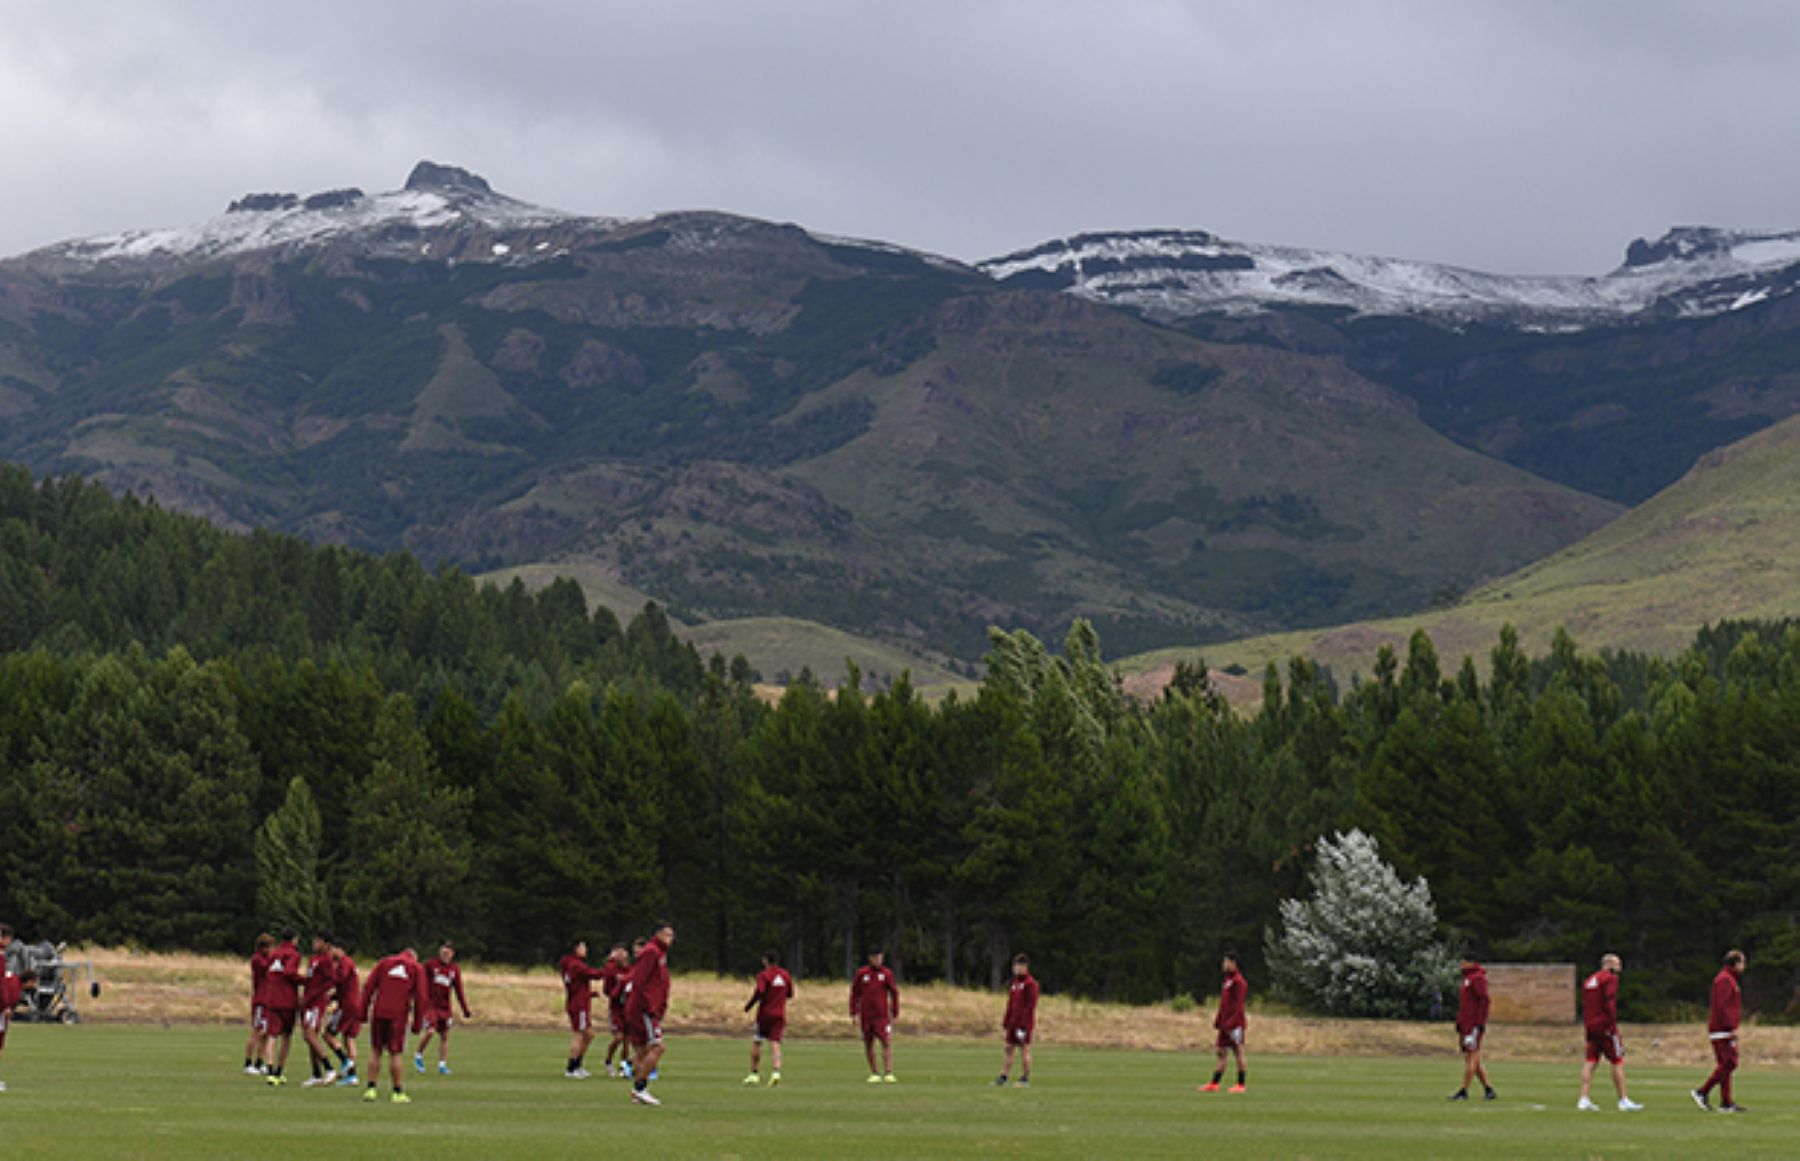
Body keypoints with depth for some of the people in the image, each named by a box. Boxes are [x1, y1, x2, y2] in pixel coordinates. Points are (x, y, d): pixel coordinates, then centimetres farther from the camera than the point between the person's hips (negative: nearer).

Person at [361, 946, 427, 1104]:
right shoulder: (417, 968, 10)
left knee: (375, 1051, 10)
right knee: (395, 1053, 4)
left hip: (379, 1013, 1)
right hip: (398, 1015, -1)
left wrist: (363, 1012, 7)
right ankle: (397, 1093, 6)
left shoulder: (385, 962, 15)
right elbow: (420, 996, 2)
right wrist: (418, 1023, 4)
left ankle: (371, 1089, 5)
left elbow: (368, 987, 6)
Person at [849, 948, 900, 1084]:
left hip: (882, 1015, -1)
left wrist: (895, 1013, 6)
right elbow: (855, 993, 9)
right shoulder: (861, 973, 3)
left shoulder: (887, 973, 2)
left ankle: (888, 1073, -16)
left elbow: (894, 993, 8)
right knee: (868, 1044, 5)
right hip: (866, 1015, 1)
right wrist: (853, 1012, 4)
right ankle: (874, 1073, 15)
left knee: (887, 1042, -13)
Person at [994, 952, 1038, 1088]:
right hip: (1013, 1023, 8)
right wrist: (1005, 1022, 17)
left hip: (1024, 1023, -8)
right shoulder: (1015, 983, 15)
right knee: (1009, 1048, 6)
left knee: (1025, 1049, -4)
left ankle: (1025, 1079, 1)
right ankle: (1003, 1078, 7)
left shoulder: (1030, 984, -11)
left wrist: (1024, 1024, -20)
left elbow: (1030, 1006, -15)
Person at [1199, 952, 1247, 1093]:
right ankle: (1214, 1084, 6)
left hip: (1235, 1023, -9)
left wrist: (1230, 1023, -22)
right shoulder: (1227, 980, 16)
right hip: (1225, 1024, 9)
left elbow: (1237, 1004, -18)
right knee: (1221, 1053, 7)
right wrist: (1218, 1021, 19)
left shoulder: (1238, 981, -13)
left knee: (1238, 1052, -2)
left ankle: (1241, 1084, 4)